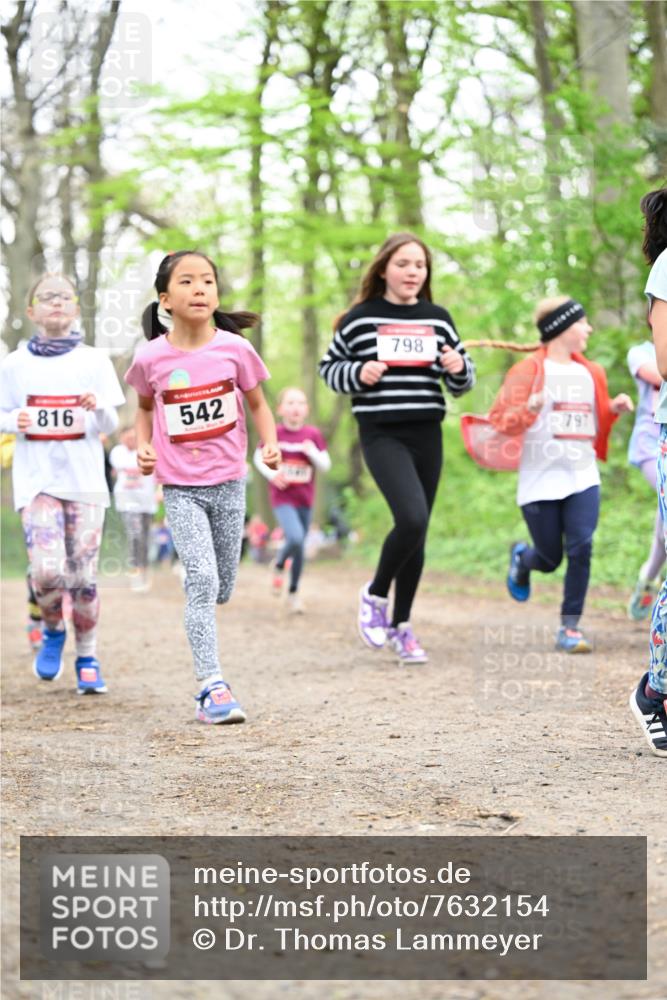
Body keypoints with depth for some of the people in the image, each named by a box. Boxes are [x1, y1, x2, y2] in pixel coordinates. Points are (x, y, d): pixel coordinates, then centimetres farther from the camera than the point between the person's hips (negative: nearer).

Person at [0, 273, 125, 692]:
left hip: (85, 480, 1)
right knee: (47, 571, -16)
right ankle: (53, 630, 16)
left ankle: (88, 659, 18)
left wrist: (98, 408, -18)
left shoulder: (94, 360, 4)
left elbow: (111, 425, 4)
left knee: (83, 577, 0)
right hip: (36, 479, 0)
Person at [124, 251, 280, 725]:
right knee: (202, 581, -16)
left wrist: (271, 442, -11)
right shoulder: (150, 358, -7)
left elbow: (258, 403, 6)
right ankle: (213, 686, -13)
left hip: (229, 483, 2)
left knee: (221, 589, 10)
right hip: (180, 489, -2)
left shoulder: (235, 348, -7)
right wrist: (143, 444, -4)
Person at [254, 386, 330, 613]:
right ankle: (278, 565, 10)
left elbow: (325, 465, 2)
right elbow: (259, 458, 4)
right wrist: (271, 474, -14)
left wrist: (313, 452, -18)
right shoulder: (274, 433, -9)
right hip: (282, 497, -3)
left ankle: (293, 593, 29)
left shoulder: (313, 434, -4)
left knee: (300, 545, 11)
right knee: (296, 539, -23)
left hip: (305, 498, 3)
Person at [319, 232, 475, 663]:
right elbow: (329, 367, 9)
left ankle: (401, 625, 23)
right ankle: (375, 595, 3)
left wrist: (458, 368, -8)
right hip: (382, 434, -4)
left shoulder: (438, 319, 9)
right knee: (412, 519, -22)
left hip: (427, 435, 4)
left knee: (417, 532, 8)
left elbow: (462, 383, 15)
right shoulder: (361, 319, -1)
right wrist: (358, 374, -11)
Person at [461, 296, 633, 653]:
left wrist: (614, 409, 3)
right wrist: (529, 409, -25)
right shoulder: (529, 370, -4)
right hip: (540, 483, -4)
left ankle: (570, 626, -1)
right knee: (550, 558, 5)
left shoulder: (590, 373, 12)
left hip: (583, 479, 4)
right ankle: (521, 558, 41)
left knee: (581, 548, -12)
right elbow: (499, 421, -6)